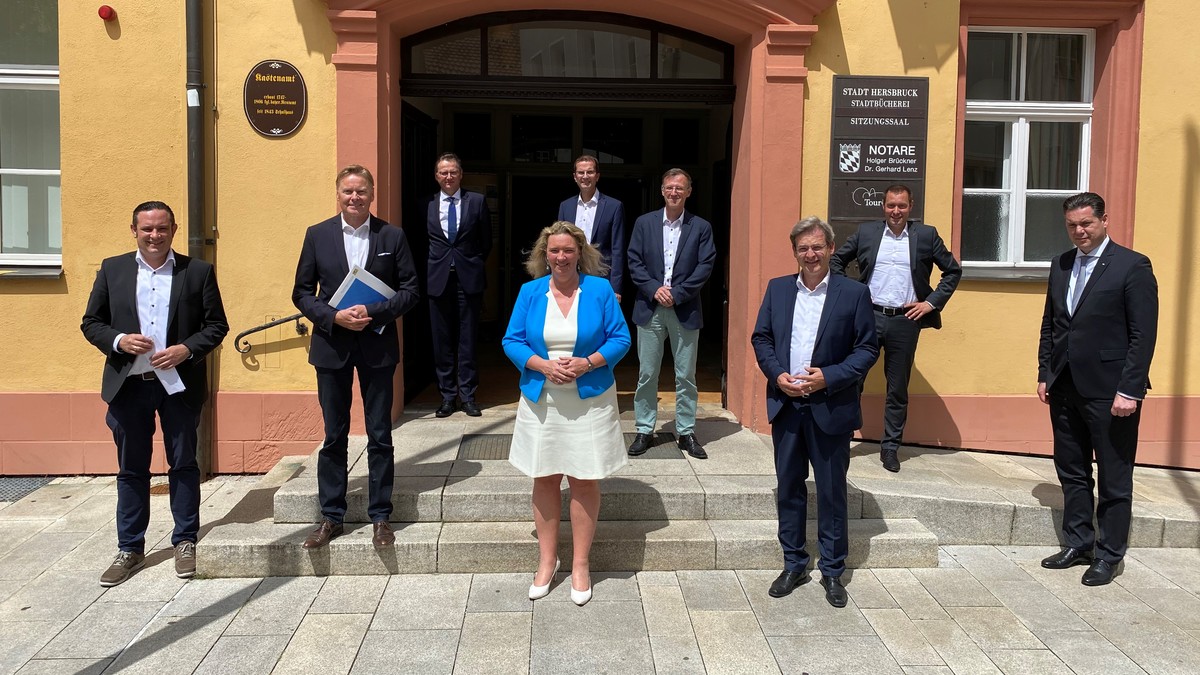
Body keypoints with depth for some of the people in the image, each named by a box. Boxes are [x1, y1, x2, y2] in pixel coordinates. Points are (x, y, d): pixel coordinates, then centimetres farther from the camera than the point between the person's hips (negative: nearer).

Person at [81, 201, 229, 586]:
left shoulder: (198, 271, 1)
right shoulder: (112, 270, 6)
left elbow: (217, 325, 0)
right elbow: (91, 323, 7)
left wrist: (187, 349, -15)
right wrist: (119, 340, -13)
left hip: (180, 384, -1)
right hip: (129, 385, 2)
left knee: (183, 465, 8)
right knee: (131, 469, 10)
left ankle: (185, 542, 21)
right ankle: (130, 549, 21)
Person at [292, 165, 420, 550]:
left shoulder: (392, 236, 1)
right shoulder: (317, 235, 3)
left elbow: (410, 290, -1)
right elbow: (302, 292, 3)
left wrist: (373, 313, -16)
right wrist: (335, 317, -13)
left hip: (377, 345, -1)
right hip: (332, 345, 1)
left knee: (380, 435, 6)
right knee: (334, 436, 9)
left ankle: (380, 516, 17)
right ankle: (331, 515, 20)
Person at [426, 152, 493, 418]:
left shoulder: (477, 201, 3)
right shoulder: (427, 204, 4)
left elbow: (486, 241, 9)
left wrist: (474, 265, 6)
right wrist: (430, 269, 4)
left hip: (469, 278, -1)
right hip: (438, 279, 1)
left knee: (468, 340, 5)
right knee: (442, 341, 6)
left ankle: (468, 395, 13)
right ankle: (448, 395, 16)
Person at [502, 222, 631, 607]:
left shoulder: (600, 290, -2)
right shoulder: (531, 292, 2)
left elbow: (620, 339, -2)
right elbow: (512, 341, 2)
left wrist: (586, 363, -18)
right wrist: (543, 365, -16)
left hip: (589, 401, -2)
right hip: (541, 401, 2)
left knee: (584, 481, 4)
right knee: (544, 480, 9)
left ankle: (580, 565, 17)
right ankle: (547, 561, 23)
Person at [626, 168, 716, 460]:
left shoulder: (701, 227, 4)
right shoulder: (644, 223, 7)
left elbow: (705, 266, -3)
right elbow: (634, 262, 2)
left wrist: (676, 293, -12)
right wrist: (654, 289, -12)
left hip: (685, 310, 0)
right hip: (650, 308, 1)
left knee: (686, 375, 5)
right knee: (647, 374, 5)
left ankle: (686, 432, 16)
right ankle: (645, 431, 15)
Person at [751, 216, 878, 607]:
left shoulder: (854, 293, -4)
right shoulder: (777, 289, 6)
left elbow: (868, 349, -4)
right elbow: (760, 338, 9)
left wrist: (828, 377, -16)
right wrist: (777, 375, -8)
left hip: (831, 409, -3)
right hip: (785, 406, 3)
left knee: (832, 492, 7)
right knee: (788, 487, 12)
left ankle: (832, 571, 21)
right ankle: (793, 565, 26)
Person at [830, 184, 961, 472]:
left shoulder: (926, 235, 4)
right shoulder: (866, 232, 5)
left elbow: (953, 270, 9)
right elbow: (836, 261, 12)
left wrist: (932, 302, 0)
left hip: (905, 322, 0)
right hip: (869, 316, 0)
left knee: (898, 388, 9)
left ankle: (890, 446, 20)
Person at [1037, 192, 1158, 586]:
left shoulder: (1132, 266, -8)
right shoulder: (1061, 265, 11)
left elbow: (1144, 335, -11)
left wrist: (1130, 390, -16)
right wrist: (1044, 374, 10)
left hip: (1109, 390, -6)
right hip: (1065, 388, 6)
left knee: (1114, 479, 5)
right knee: (1071, 472, 14)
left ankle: (1110, 555, 17)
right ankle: (1078, 544, 26)